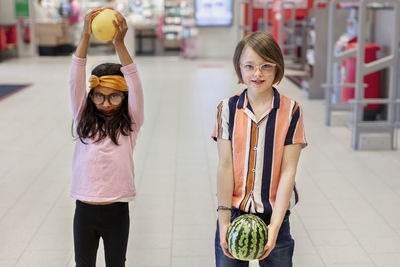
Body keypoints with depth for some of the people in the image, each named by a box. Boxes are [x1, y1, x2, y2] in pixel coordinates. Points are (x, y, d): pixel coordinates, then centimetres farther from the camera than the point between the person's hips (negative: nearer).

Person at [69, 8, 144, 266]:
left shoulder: (130, 124, -6)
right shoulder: (84, 120, -2)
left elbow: (135, 84, -20)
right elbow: (76, 80, -12)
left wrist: (119, 43, -32)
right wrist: (85, 36, -24)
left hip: (116, 212, -1)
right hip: (85, 210, 2)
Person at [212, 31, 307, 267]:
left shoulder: (291, 111, -4)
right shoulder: (228, 109, 0)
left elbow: (288, 171, -7)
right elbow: (225, 166, -3)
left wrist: (275, 225, -14)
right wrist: (224, 219, -8)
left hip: (273, 214, -1)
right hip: (234, 212, 1)